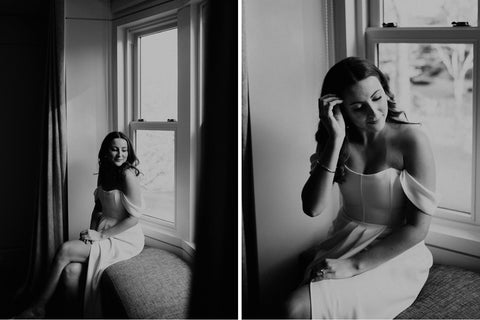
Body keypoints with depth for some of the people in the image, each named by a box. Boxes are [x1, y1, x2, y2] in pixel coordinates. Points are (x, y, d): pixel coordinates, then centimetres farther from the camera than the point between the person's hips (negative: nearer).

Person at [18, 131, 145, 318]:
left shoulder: (128, 175, -15)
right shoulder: (105, 173, 10)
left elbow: (133, 217, -16)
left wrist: (101, 235, -14)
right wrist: (91, 232, 0)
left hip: (125, 238, -7)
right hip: (104, 234, 7)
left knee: (65, 250, -21)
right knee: (71, 271, -21)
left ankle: (38, 309, -4)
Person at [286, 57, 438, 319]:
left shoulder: (411, 140, -12)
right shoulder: (339, 142, 1)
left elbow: (418, 228, -13)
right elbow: (312, 208, -13)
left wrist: (353, 265, -18)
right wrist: (335, 140, -21)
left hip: (394, 256, -4)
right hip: (342, 245, 5)